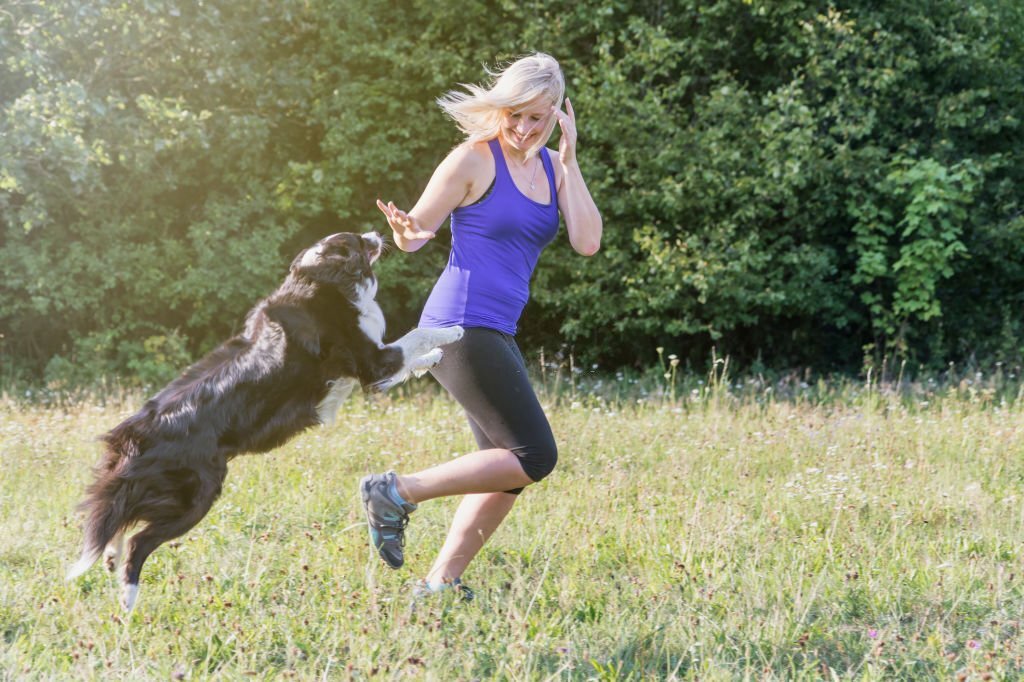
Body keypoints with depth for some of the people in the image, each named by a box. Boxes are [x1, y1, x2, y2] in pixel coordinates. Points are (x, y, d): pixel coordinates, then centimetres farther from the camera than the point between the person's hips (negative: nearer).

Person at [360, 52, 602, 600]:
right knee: (535, 458, -12)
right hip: (462, 327, -9)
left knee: (510, 468, 12)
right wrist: (406, 231, -30)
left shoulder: (553, 166, 11)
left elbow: (587, 243, -1)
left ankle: (439, 583, 18)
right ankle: (396, 492, -4)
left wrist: (570, 162, -7)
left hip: (496, 335, 9)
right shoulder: (475, 159, -8)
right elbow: (415, 234, -6)